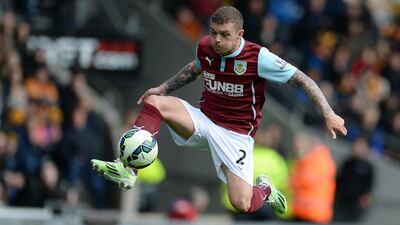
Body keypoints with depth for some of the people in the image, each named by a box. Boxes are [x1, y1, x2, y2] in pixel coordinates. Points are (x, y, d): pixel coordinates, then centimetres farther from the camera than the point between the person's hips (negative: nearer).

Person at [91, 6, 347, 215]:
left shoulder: (259, 57, -20)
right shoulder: (206, 47, -5)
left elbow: (303, 80, -16)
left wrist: (328, 114, -23)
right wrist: (163, 88, 18)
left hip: (236, 133, -4)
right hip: (203, 120, 4)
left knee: (242, 205, -18)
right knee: (154, 102, -21)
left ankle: (265, 190, 20)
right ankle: (128, 172, -27)